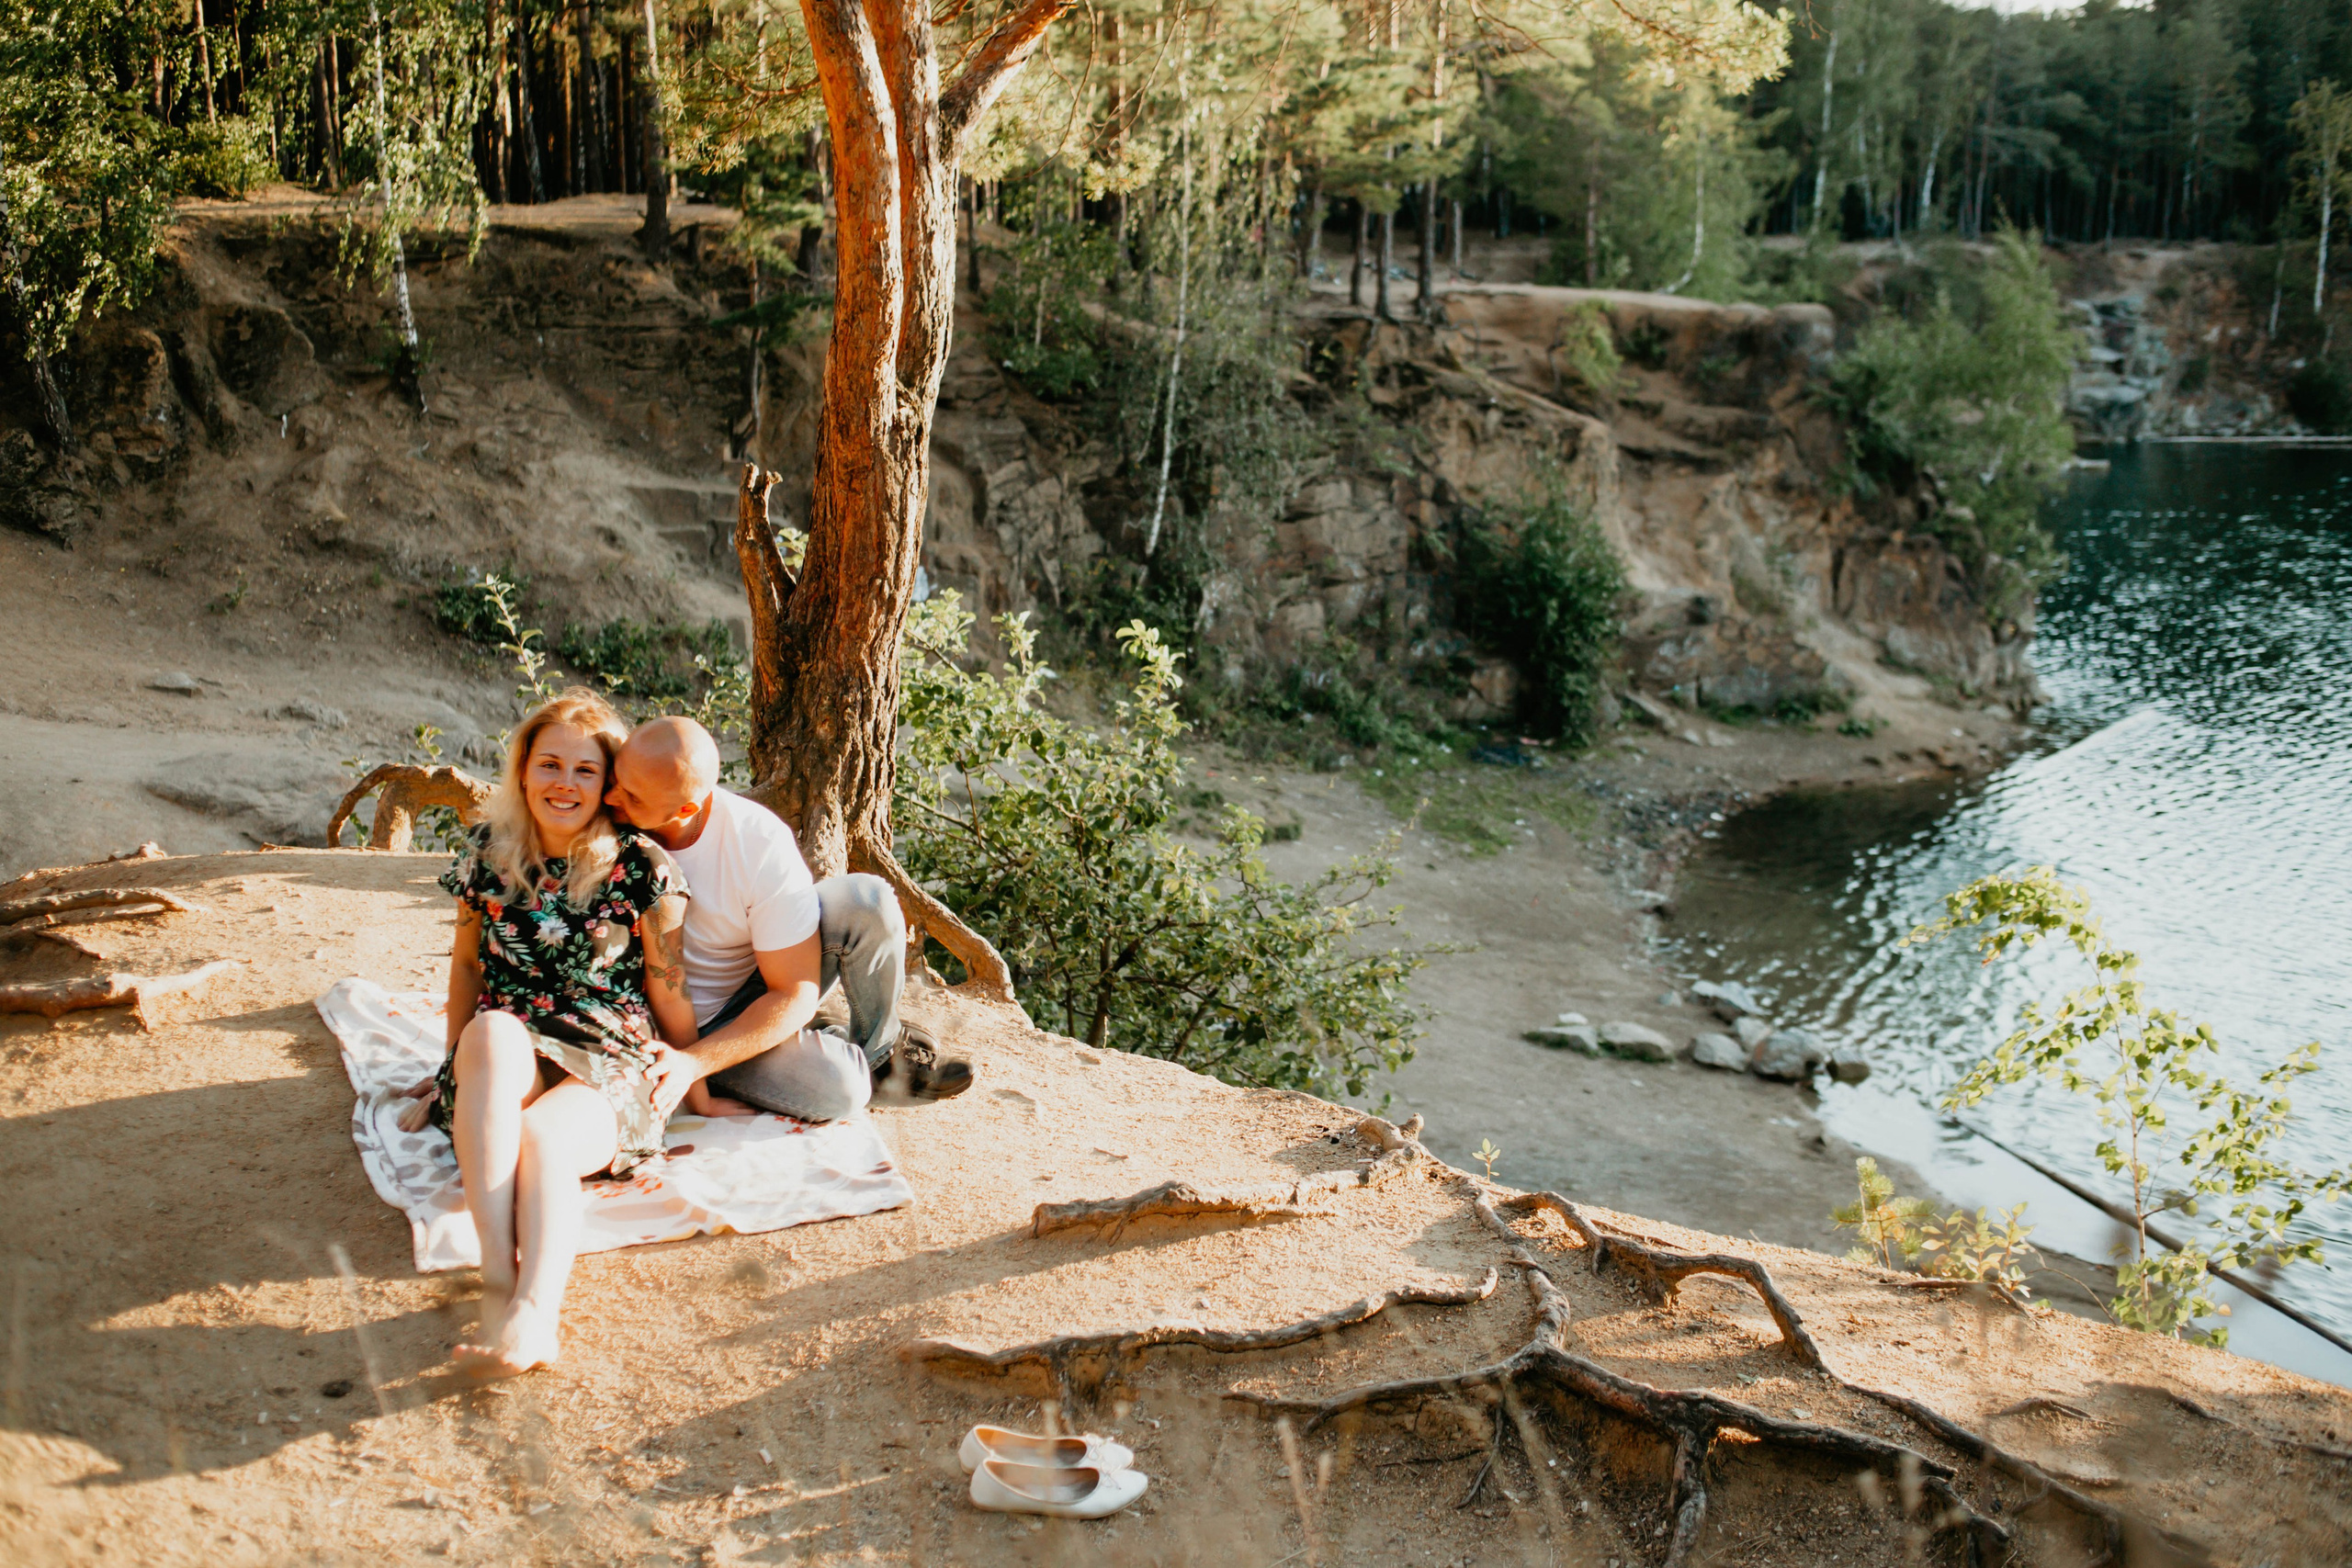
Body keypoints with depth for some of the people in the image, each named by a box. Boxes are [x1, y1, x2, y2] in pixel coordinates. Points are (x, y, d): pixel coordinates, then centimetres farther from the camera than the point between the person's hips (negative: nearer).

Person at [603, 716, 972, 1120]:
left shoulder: (761, 844, -24)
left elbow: (796, 994, -22)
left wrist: (690, 1063, -34)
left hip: (763, 997, 2)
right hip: (689, 1025, -1)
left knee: (866, 901, -26)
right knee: (837, 1089, -30)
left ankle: (881, 1046, 0)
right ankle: (859, 1063, 9)